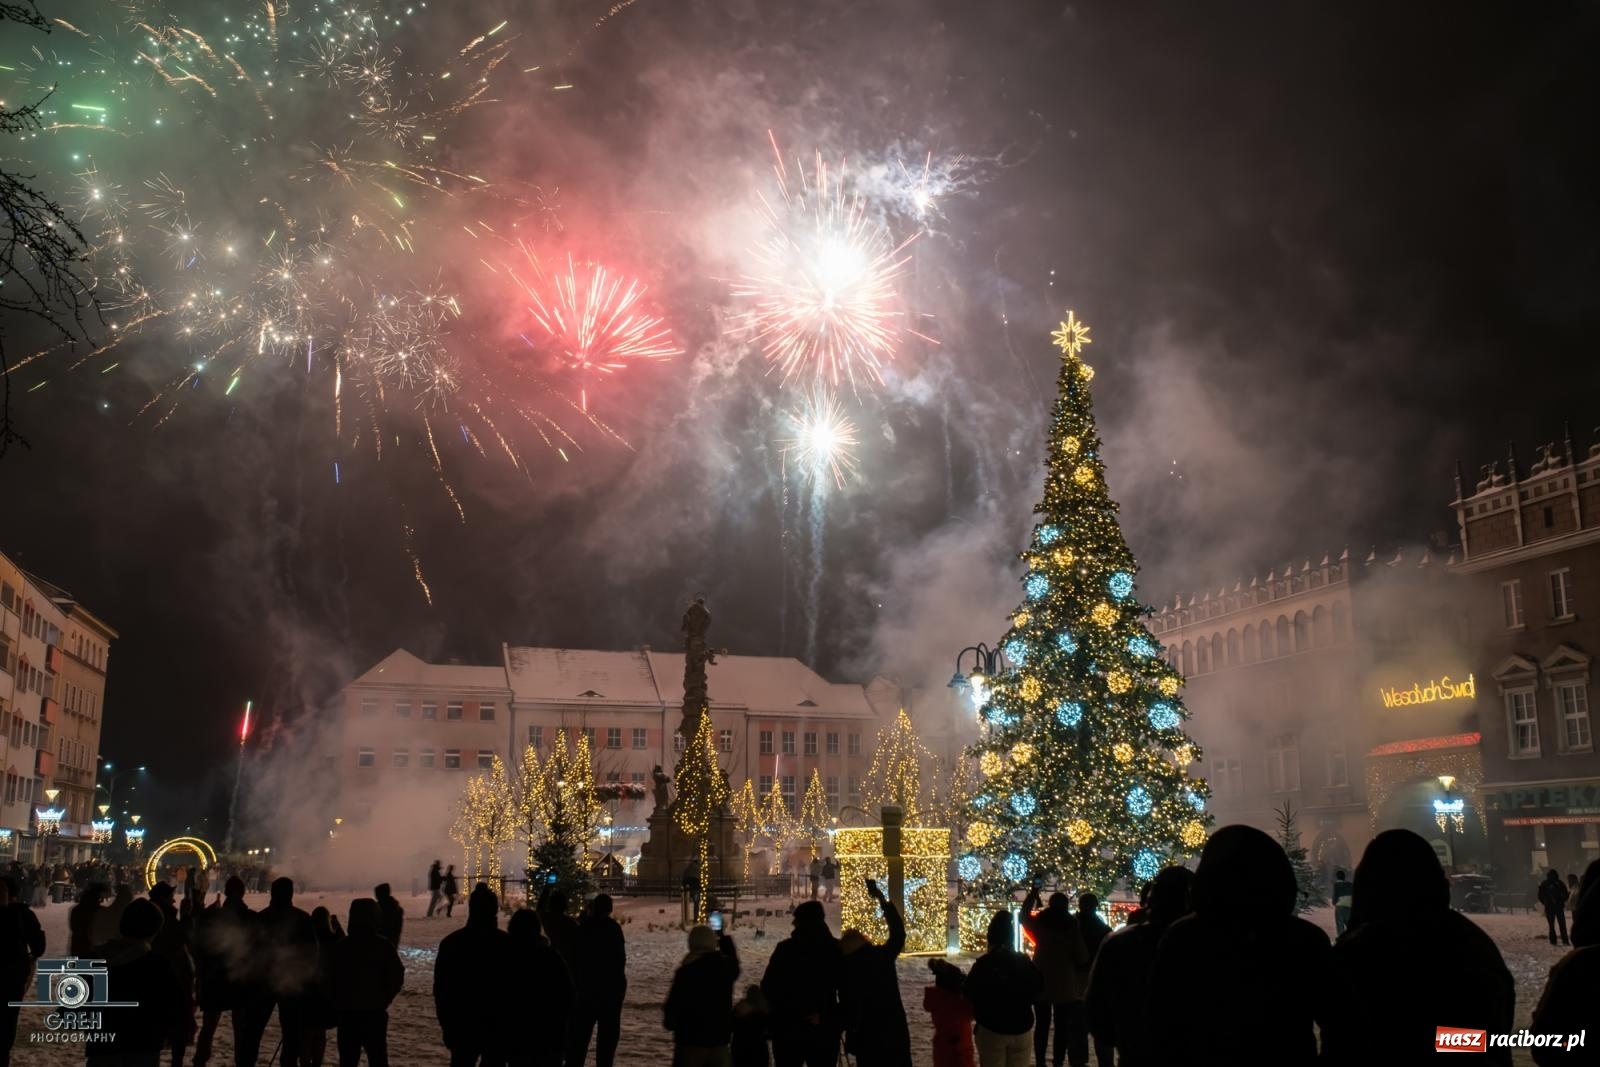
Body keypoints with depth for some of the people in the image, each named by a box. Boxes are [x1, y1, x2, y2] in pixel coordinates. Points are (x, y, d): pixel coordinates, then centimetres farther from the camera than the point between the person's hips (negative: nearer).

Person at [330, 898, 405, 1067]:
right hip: (375, 1012, -1)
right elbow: (397, 977, -7)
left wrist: (337, 1005, 9)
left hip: (347, 1012, 1)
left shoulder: (340, 946, -3)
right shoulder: (384, 945, -6)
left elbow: (331, 979, -1)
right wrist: (384, 1000, 5)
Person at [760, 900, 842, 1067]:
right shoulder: (837, 949, -3)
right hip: (824, 1030, 1)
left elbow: (768, 987, -7)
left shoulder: (786, 948, -9)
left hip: (788, 1028, -1)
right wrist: (827, 1016, 4)